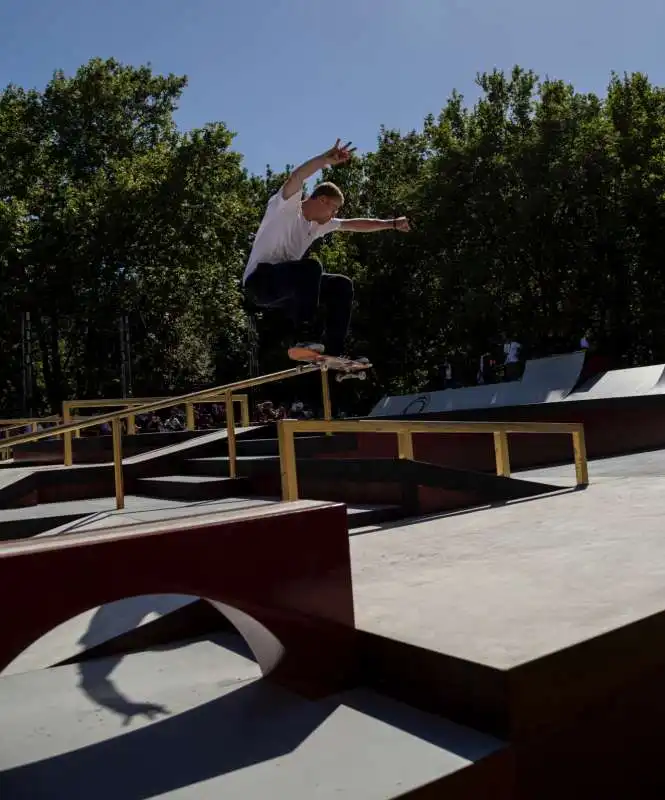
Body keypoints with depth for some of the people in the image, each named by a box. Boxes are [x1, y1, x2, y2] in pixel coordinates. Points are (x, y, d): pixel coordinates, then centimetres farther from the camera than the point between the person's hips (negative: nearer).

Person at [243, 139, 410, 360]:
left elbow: (354, 225, 23)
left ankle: (334, 352, -2)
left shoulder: (319, 224, 16)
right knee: (311, 267, -34)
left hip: (287, 288, 9)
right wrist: (327, 159, -39)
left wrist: (391, 224, 22)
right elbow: (295, 178, -26)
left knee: (342, 286, 1)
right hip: (259, 280, -9)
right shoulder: (286, 208, -6)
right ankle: (304, 337, -31)